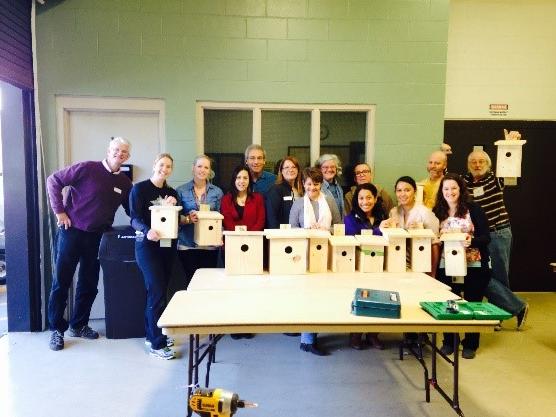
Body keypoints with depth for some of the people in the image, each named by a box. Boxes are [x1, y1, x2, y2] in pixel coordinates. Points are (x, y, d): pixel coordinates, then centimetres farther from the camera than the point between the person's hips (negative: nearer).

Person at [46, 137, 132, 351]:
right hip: (71, 231, -4)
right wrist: (59, 211, -10)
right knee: (61, 281, 3)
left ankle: (78, 325, 29)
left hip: (96, 237, 5)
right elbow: (53, 180, -7)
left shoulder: (125, 182, 5)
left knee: (89, 284, 12)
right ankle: (56, 329, 18)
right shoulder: (87, 168, -10)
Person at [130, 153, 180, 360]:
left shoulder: (172, 193, 12)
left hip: (168, 245, 6)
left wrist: (173, 206, -7)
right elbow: (135, 218, -13)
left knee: (159, 291, 11)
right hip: (147, 245, -6)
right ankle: (157, 344, 0)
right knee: (157, 293, -9)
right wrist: (147, 231, -32)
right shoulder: (139, 188, -4)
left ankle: (152, 334, 25)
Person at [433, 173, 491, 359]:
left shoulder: (473, 209, -6)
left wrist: (471, 241, -29)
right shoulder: (438, 212, 4)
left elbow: (486, 237, -10)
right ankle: (448, 342, 25)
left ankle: (470, 345, 24)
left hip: (474, 266, -2)